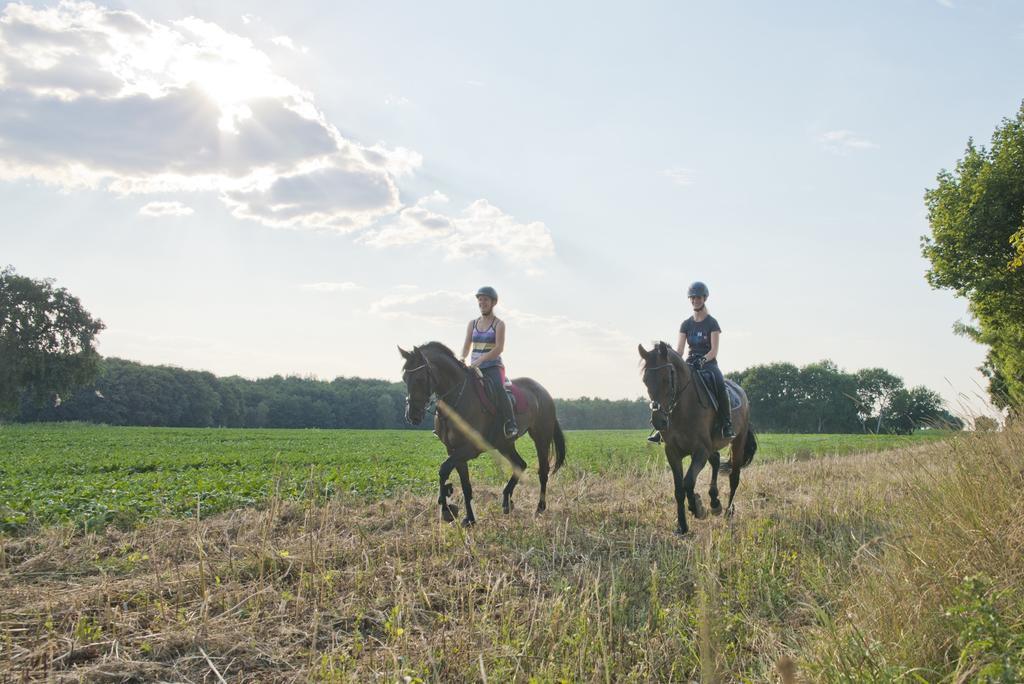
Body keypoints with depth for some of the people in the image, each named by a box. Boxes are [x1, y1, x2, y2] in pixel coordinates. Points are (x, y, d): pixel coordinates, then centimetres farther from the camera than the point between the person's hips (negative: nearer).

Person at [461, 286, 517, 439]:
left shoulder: (499, 324, 0)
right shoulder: (472, 324, 15)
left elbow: (499, 348, -12)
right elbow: (466, 347, 11)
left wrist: (480, 359, -24)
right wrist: (462, 360, -11)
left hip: (493, 366, -5)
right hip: (474, 368, 6)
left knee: (498, 388, -33)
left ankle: (511, 424, -32)